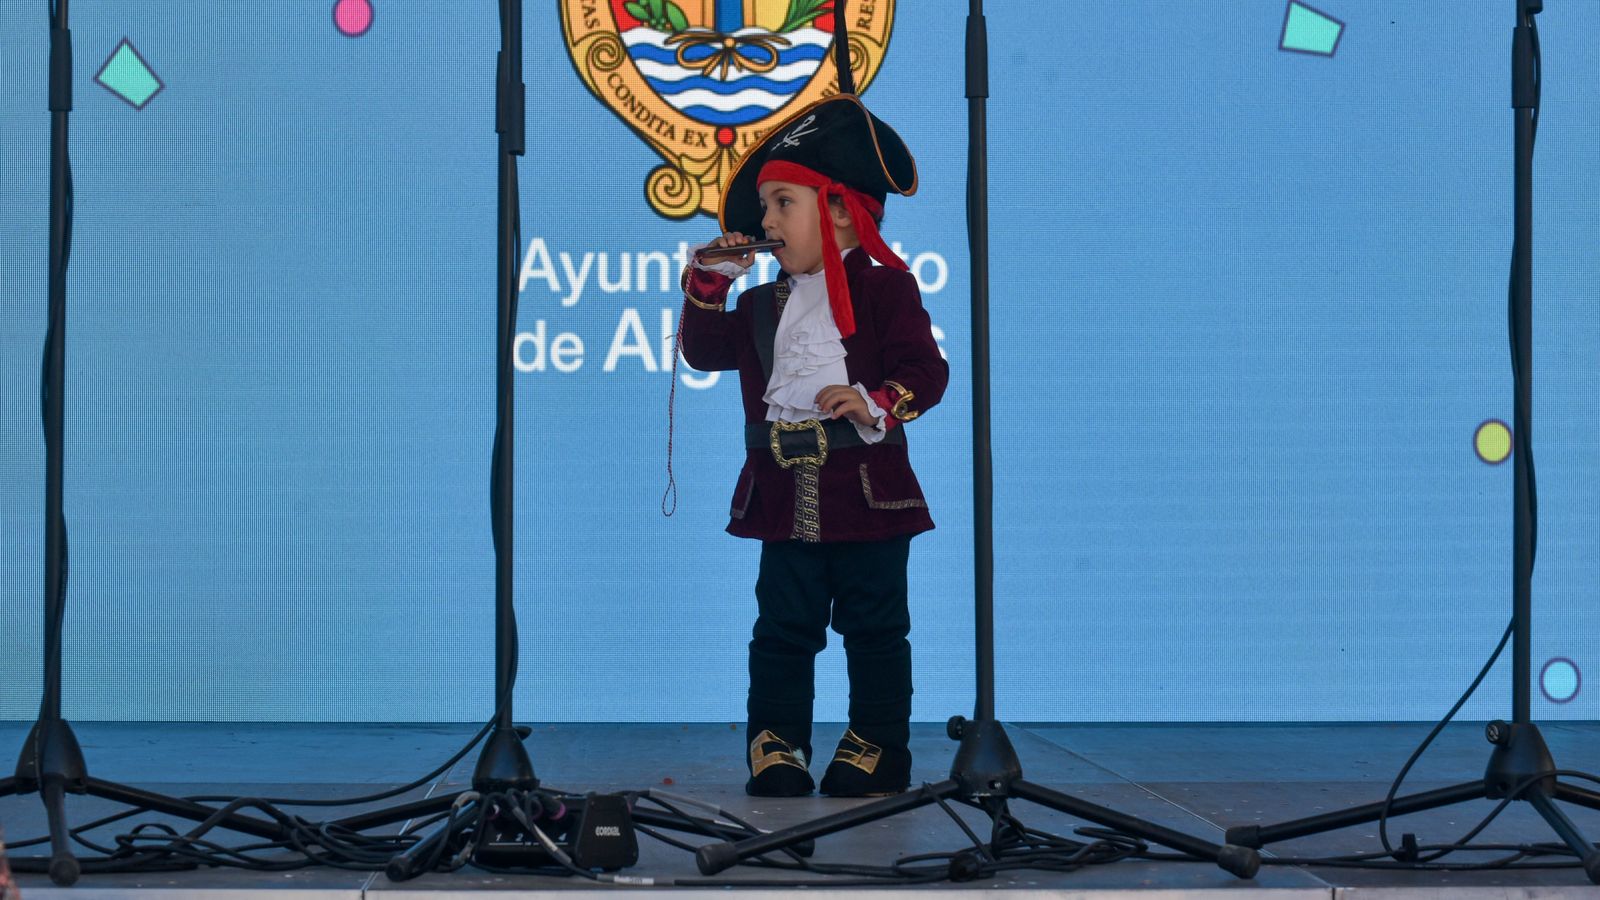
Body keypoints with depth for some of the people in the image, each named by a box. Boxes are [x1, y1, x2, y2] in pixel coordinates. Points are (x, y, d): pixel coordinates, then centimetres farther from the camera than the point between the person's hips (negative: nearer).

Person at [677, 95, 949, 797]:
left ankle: (877, 751, 10)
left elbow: (925, 369, -10)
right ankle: (776, 750, 12)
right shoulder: (765, 304, 16)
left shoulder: (884, 288, -3)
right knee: (782, 628, 6)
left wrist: (877, 405, -27)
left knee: (874, 628, 2)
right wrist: (710, 282, 7)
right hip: (784, 494, 5)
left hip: (865, 491, -5)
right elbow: (705, 349, 17)